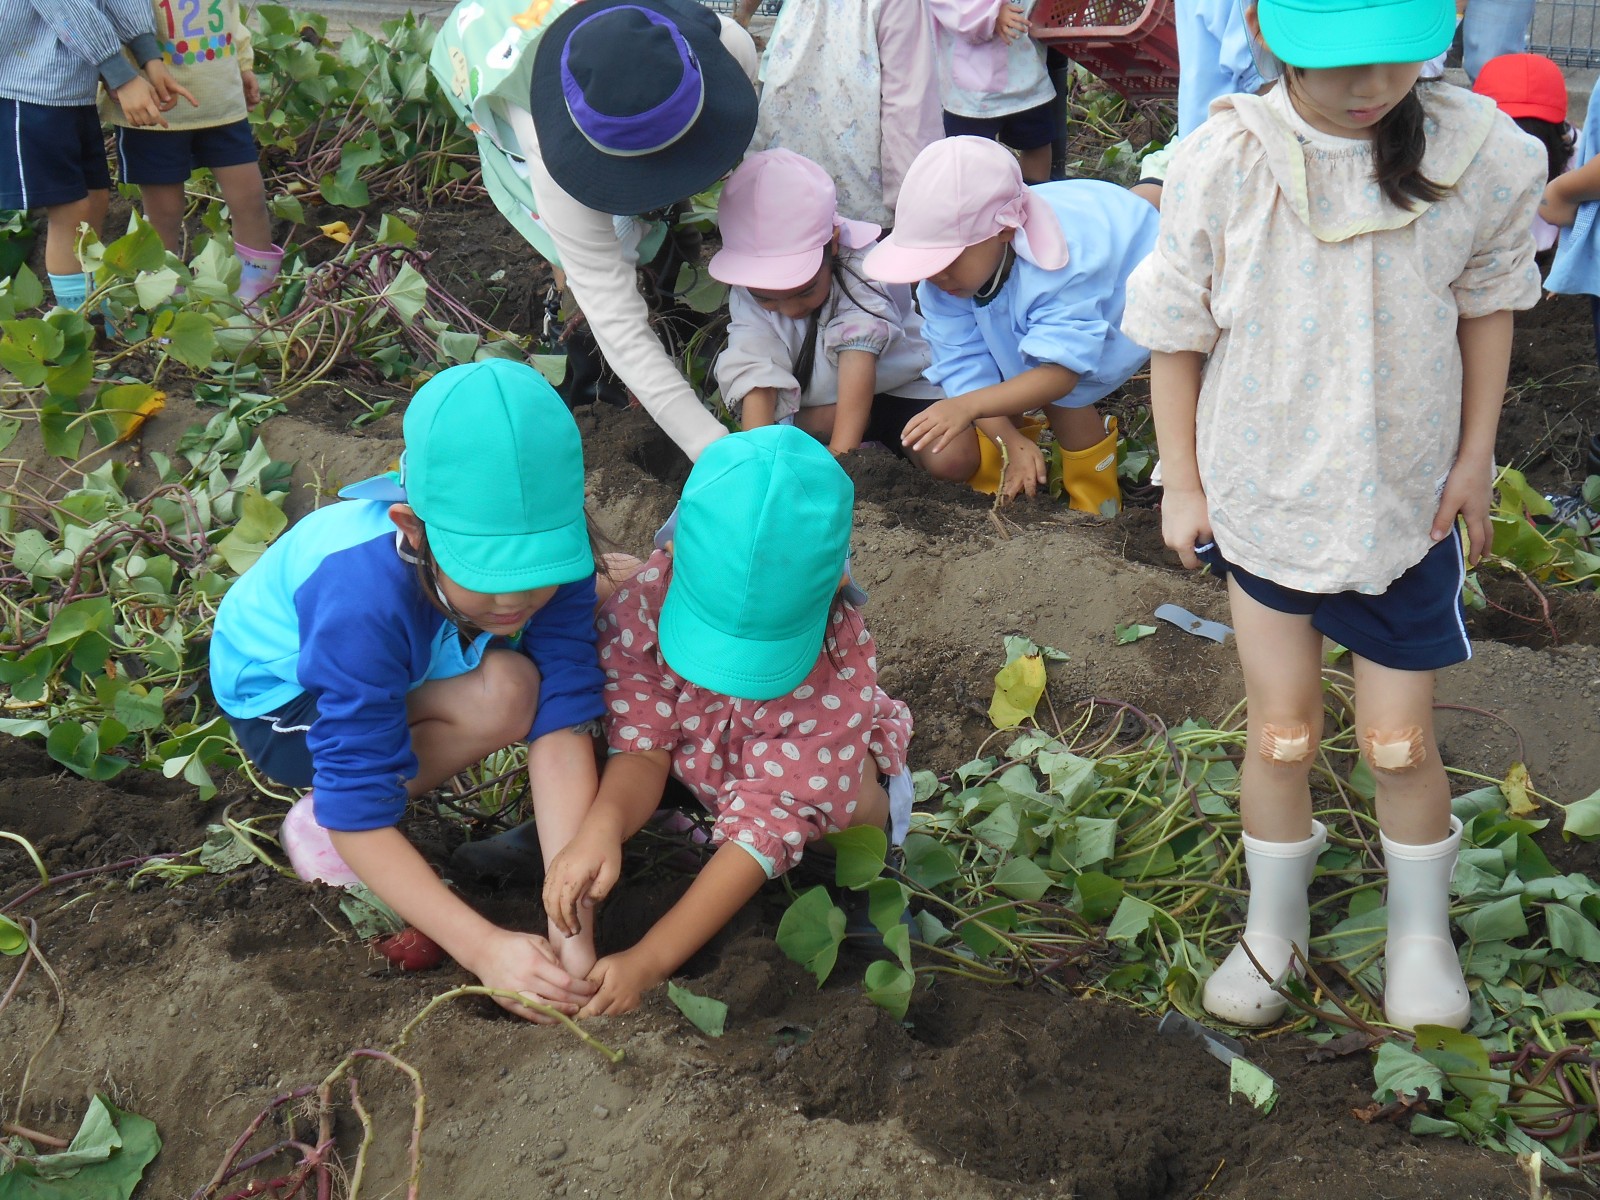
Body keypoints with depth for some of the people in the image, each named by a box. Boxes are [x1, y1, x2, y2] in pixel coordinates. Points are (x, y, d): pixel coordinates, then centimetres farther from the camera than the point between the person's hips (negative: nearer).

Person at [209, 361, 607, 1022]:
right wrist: (483, 947, -47)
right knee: (506, 695, -32)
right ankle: (313, 817, -11)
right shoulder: (364, 598, -41)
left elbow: (562, 724, -31)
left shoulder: (551, 549, -29)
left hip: (416, 660, 6)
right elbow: (358, 818, -38)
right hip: (279, 691, -6)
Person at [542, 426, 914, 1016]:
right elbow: (642, 746, -26)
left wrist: (649, 960, -45)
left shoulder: (837, 668, -38)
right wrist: (602, 825, -52)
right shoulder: (642, 610, -32)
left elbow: (769, 818, -39)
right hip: (693, 761, 2)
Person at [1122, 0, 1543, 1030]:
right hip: (1263, 496, 0)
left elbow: (1487, 302, 1)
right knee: (1282, 737, 14)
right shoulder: (1224, 164, -18)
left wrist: (1475, 456, 1)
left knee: (1401, 742, 10)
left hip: (1407, 505, 0)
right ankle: (1273, 929, 37)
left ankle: (1420, 934, 36)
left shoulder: (1473, 152, -15)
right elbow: (1178, 334, -6)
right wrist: (1182, 483, -2)